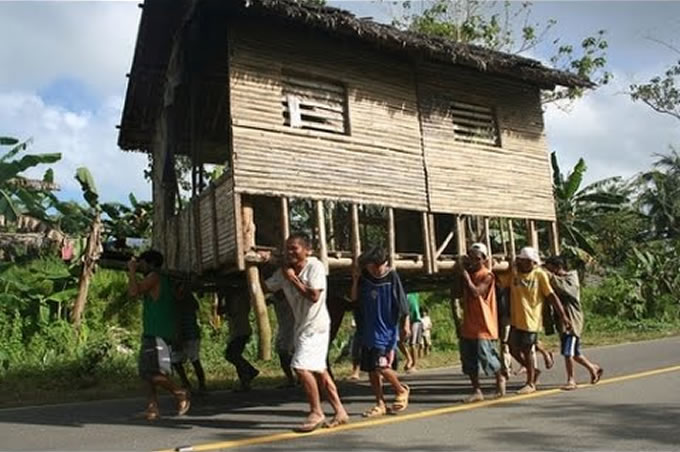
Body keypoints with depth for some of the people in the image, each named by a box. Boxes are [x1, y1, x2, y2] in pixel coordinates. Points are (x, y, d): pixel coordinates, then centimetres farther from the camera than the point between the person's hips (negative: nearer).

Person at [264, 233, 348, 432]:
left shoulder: (315, 266, -14)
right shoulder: (284, 271, 6)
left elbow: (314, 296, -22)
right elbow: (265, 287, 8)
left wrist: (293, 278, -18)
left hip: (315, 326, -8)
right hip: (302, 326, 8)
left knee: (301, 367, -14)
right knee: (319, 370, 12)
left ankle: (316, 413, 2)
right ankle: (340, 412, 23)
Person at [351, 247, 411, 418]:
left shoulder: (391, 277, -9)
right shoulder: (364, 277, 2)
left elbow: (402, 303, -4)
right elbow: (354, 299, 5)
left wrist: (405, 324, -2)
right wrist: (355, 280, -8)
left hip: (387, 330, -5)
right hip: (368, 331, 5)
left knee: (381, 366, -14)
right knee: (371, 369, 7)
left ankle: (401, 390, 14)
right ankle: (380, 404, 22)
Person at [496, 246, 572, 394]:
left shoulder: (539, 274, -7)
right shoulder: (513, 273, 2)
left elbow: (551, 296, -8)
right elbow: (497, 279, -4)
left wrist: (563, 315, -12)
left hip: (531, 319, -4)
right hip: (516, 319, 5)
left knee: (528, 351, 4)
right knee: (513, 349, 11)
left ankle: (530, 383, 22)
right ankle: (533, 371, 36)